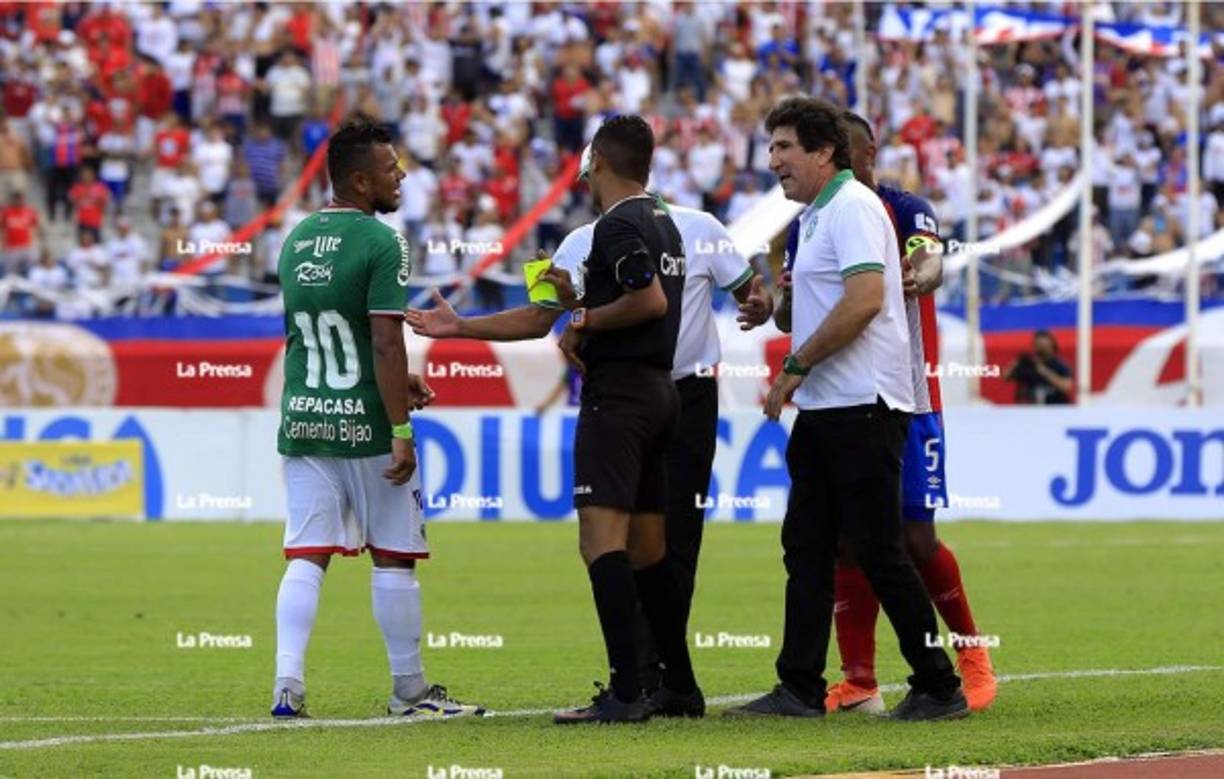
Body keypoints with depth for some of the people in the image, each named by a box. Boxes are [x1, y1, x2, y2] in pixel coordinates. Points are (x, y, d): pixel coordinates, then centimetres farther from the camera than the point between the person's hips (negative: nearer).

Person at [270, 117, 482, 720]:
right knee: (393, 558, 6)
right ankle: (409, 689, 14)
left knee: (306, 556, 5)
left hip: (302, 421, 6)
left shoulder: (296, 240, 11)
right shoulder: (380, 242, -13)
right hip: (365, 424, -6)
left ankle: (288, 683, -6)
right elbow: (386, 342, -18)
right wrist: (401, 430, -16)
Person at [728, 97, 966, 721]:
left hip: (862, 405, -10)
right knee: (805, 547, 8)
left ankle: (938, 687, -2)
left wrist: (796, 367, -18)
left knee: (878, 551, -8)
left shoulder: (851, 207, -12)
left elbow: (865, 300, -24)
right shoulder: (815, 216, 19)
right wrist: (780, 305, 10)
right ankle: (800, 688, 10)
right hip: (823, 410, 10)